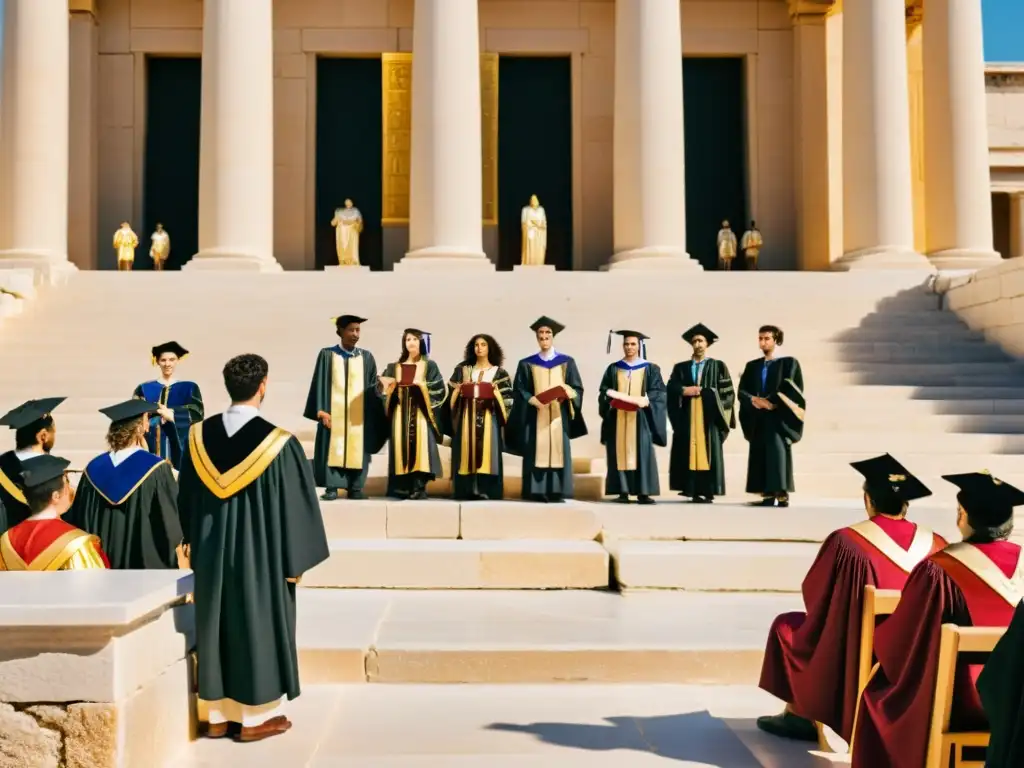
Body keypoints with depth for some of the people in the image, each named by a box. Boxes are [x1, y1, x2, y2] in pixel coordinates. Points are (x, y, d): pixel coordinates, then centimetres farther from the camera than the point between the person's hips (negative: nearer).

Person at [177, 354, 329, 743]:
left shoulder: (199, 436, -1)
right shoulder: (278, 442, -15)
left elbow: (186, 498, 9)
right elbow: (295, 504, -11)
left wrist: (194, 543, 21)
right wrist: (296, 558, -1)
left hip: (212, 552, 5)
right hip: (260, 552, -4)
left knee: (217, 626, 14)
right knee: (257, 626, 7)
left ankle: (218, 716, 22)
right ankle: (255, 718, 15)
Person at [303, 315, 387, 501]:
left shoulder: (366, 357, 9)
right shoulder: (327, 355, 2)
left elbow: (372, 387, 11)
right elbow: (319, 384, -1)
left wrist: (373, 416, 2)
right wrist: (321, 410, -11)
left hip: (359, 414, 2)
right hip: (334, 412, -2)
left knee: (356, 449, 2)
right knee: (333, 448, -4)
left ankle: (355, 488, 8)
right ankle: (331, 487, 0)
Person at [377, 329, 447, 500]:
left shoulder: (429, 366, 7)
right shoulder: (395, 367, 15)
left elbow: (439, 388, -3)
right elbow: (383, 388, 8)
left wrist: (421, 384, -14)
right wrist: (387, 386, -13)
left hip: (420, 412, -3)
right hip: (401, 411, 3)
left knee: (419, 443, -12)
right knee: (402, 444, -4)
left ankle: (419, 487, -13)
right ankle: (403, 488, -3)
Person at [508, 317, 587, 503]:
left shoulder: (567, 362, 10)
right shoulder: (526, 364, 9)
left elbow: (577, 389, 5)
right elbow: (518, 390, 2)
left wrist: (566, 392, -17)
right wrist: (533, 400, -17)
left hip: (559, 415, 0)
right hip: (535, 415, 0)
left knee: (558, 451, -5)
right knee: (537, 453, -5)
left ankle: (557, 492, -4)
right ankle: (536, 492, -5)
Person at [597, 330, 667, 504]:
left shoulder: (650, 369, 8)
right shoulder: (613, 369, 12)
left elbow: (659, 391, 0)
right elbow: (603, 391, 9)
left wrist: (647, 400, -19)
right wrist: (611, 399, -12)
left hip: (640, 417, -1)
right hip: (618, 417, 1)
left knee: (642, 453, -6)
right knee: (620, 452, -3)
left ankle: (643, 492, -4)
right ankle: (622, 491, -1)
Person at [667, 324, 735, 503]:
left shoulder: (718, 366, 9)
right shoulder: (680, 367, 15)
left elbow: (727, 391, 0)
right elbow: (670, 388, 3)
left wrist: (702, 392, -9)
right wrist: (684, 391, -15)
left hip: (708, 416, -2)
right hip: (687, 416, 2)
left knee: (708, 452, -5)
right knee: (688, 452, -2)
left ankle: (707, 491, -6)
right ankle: (692, 489, 0)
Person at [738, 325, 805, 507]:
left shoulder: (789, 363, 3)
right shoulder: (752, 366, 17)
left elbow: (792, 389, -7)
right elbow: (742, 391, 9)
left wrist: (772, 402, -14)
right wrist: (753, 399, -11)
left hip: (779, 416, -5)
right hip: (758, 419, 5)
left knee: (779, 453, -14)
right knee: (761, 455, 1)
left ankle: (782, 494, -16)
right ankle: (767, 495, 3)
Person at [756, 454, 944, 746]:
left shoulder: (845, 541, -19)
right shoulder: (935, 544, -7)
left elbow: (813, 595, -6)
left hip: (853, 650, -5)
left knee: (787, 626, 22)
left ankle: (799, 716, 26)